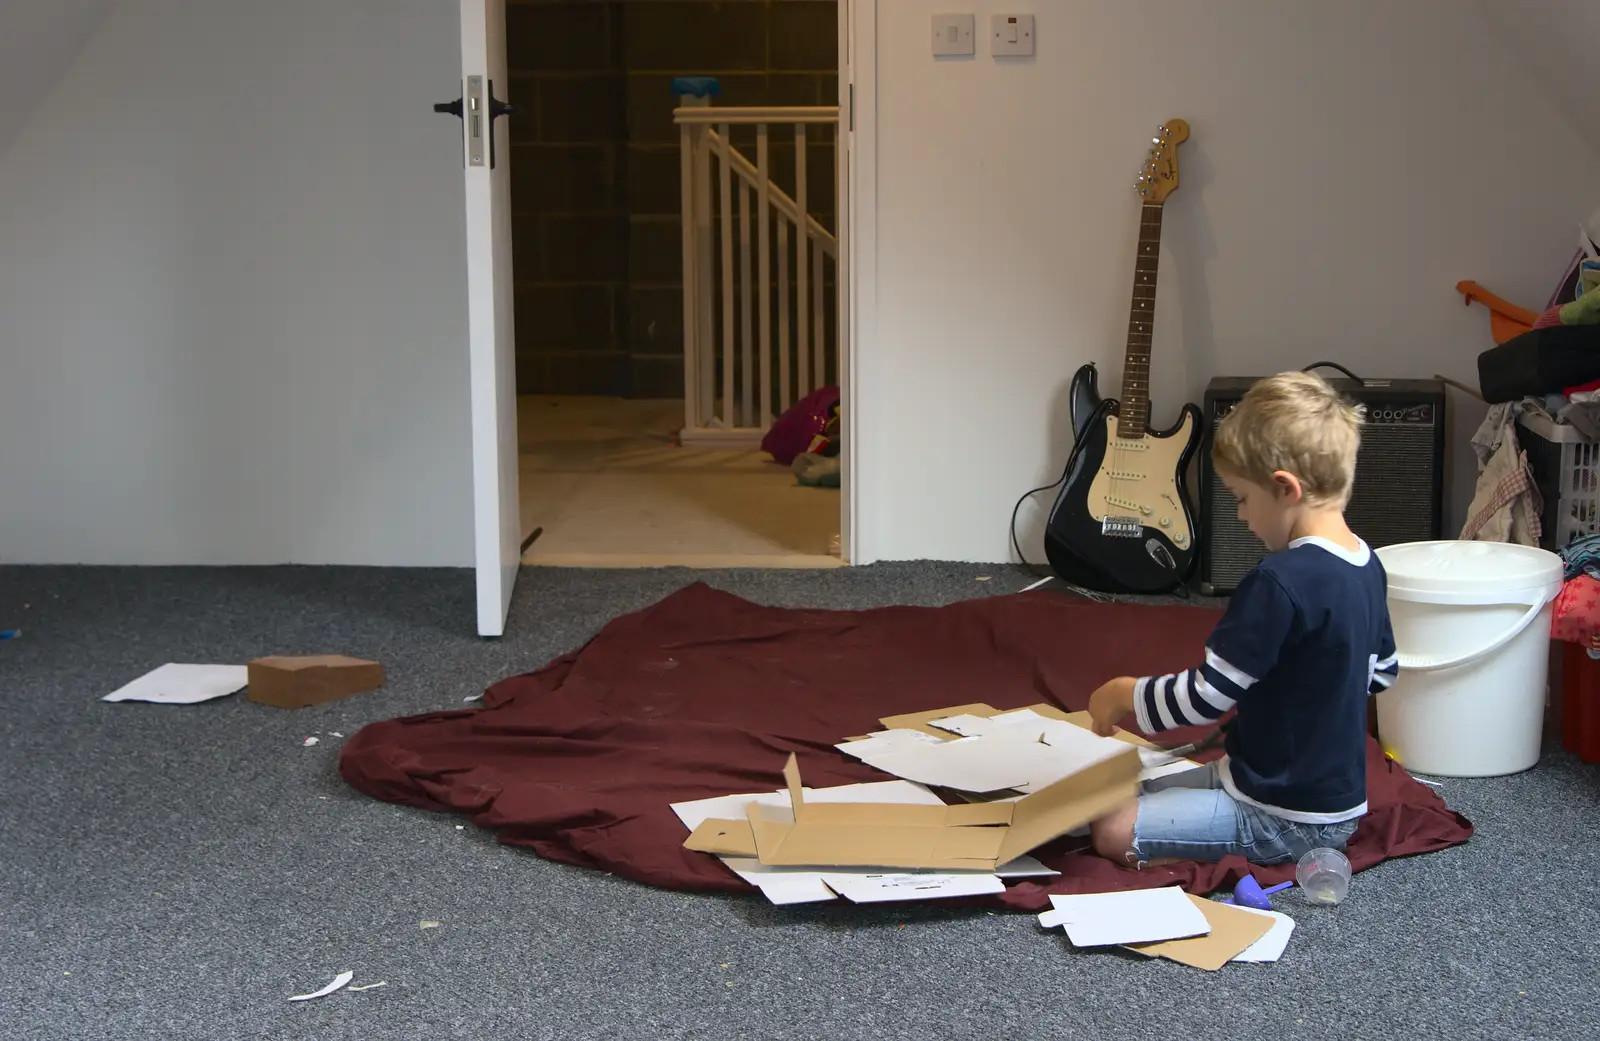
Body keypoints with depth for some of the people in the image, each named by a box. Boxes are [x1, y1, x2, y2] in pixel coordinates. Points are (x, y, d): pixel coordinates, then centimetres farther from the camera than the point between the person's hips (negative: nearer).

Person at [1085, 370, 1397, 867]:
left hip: (1287, 819, -10)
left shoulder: (1281, 583, -27)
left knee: (1114, 831, -11)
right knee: (1136, 789, 17)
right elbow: (1381, 671, 17)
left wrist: (1123, 694, -7)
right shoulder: (1368, 566, 1)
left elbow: (1202, 698, -23)